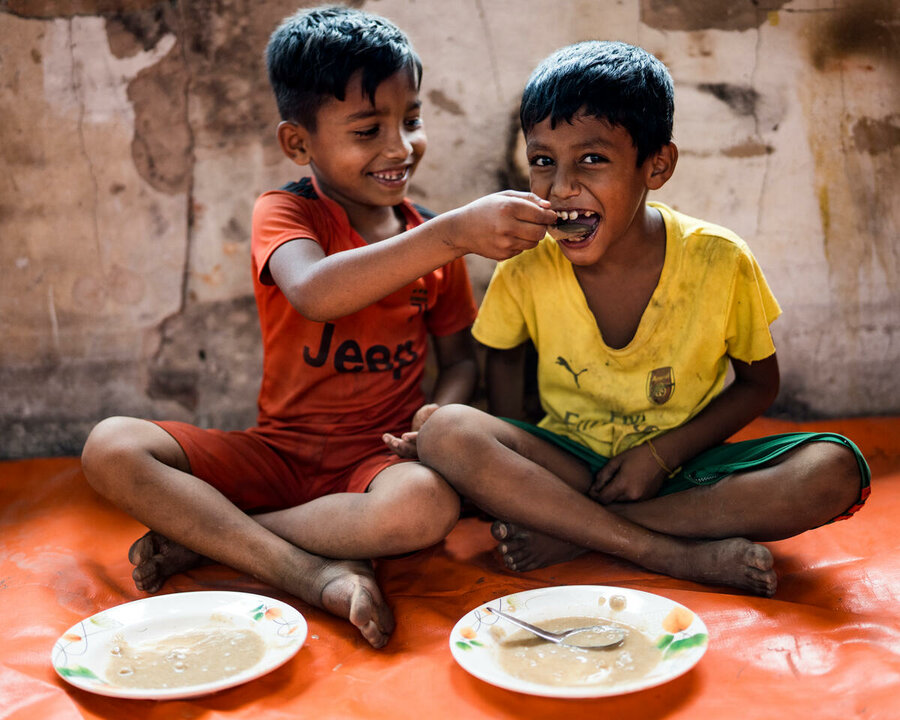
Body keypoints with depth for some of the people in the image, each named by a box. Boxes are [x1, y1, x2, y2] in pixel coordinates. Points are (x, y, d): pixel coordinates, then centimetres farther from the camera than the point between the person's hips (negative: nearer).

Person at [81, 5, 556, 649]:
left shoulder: (435, 240, 4)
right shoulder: (285, 213, -7)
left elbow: (459, 355, 12)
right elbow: (315, 294, -31)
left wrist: (442, 411, -12)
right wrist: (454, 234, -39)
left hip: (379, 453, 1)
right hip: (280, 449, -1)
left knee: (427, 505, -36)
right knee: (111, 449, -22)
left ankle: (200, 535, -17)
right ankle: (316, 574, -30)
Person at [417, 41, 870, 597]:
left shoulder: (719, 261, -13)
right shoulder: (526, 266, -12)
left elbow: (759, 384, 0)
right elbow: (504, 356, 8)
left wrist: (664, 452, -14)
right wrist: (515, 475, -8)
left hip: (684, 468, 1)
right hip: (567, 465, 0)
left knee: (839, 469, -27)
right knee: (446, 433, -29)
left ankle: (571, 532, -23)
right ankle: (678, 553, -25)